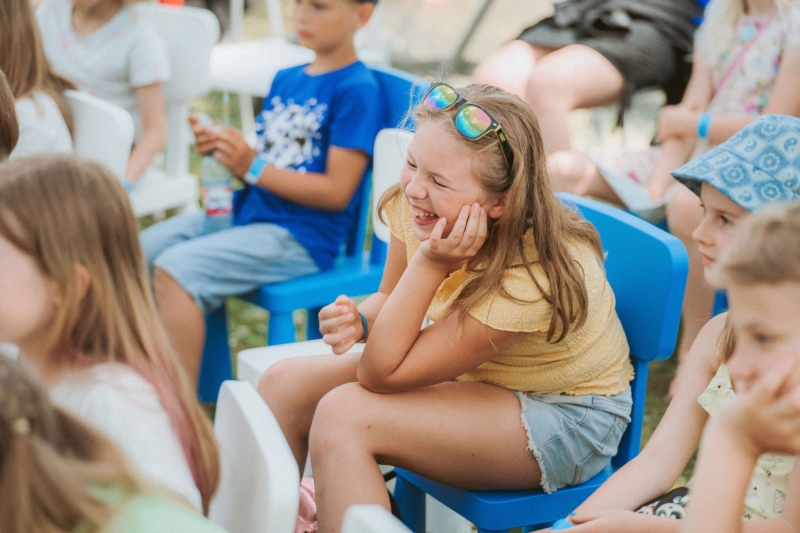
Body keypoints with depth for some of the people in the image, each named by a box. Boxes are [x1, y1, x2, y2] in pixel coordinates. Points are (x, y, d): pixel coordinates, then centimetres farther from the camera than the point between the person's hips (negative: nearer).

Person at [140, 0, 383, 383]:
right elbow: (266, 163, 15)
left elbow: (337, 192, -15)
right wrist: (221, 147, -6)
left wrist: (252, 167, -20)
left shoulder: (357, 90, -10)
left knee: (174, 268, -24)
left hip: (300, 235, -9)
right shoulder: (285, 79, 15)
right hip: (246, 211, 9)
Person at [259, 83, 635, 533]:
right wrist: (357, 319, -20)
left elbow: (381, 375, -29)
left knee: (343, 413, -26)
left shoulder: (531, 277, -34)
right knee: (283, 386, -2)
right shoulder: (417, 203, -16)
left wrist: (431, 265, -37)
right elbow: (390, 300, 3)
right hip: (473, 376, 8)